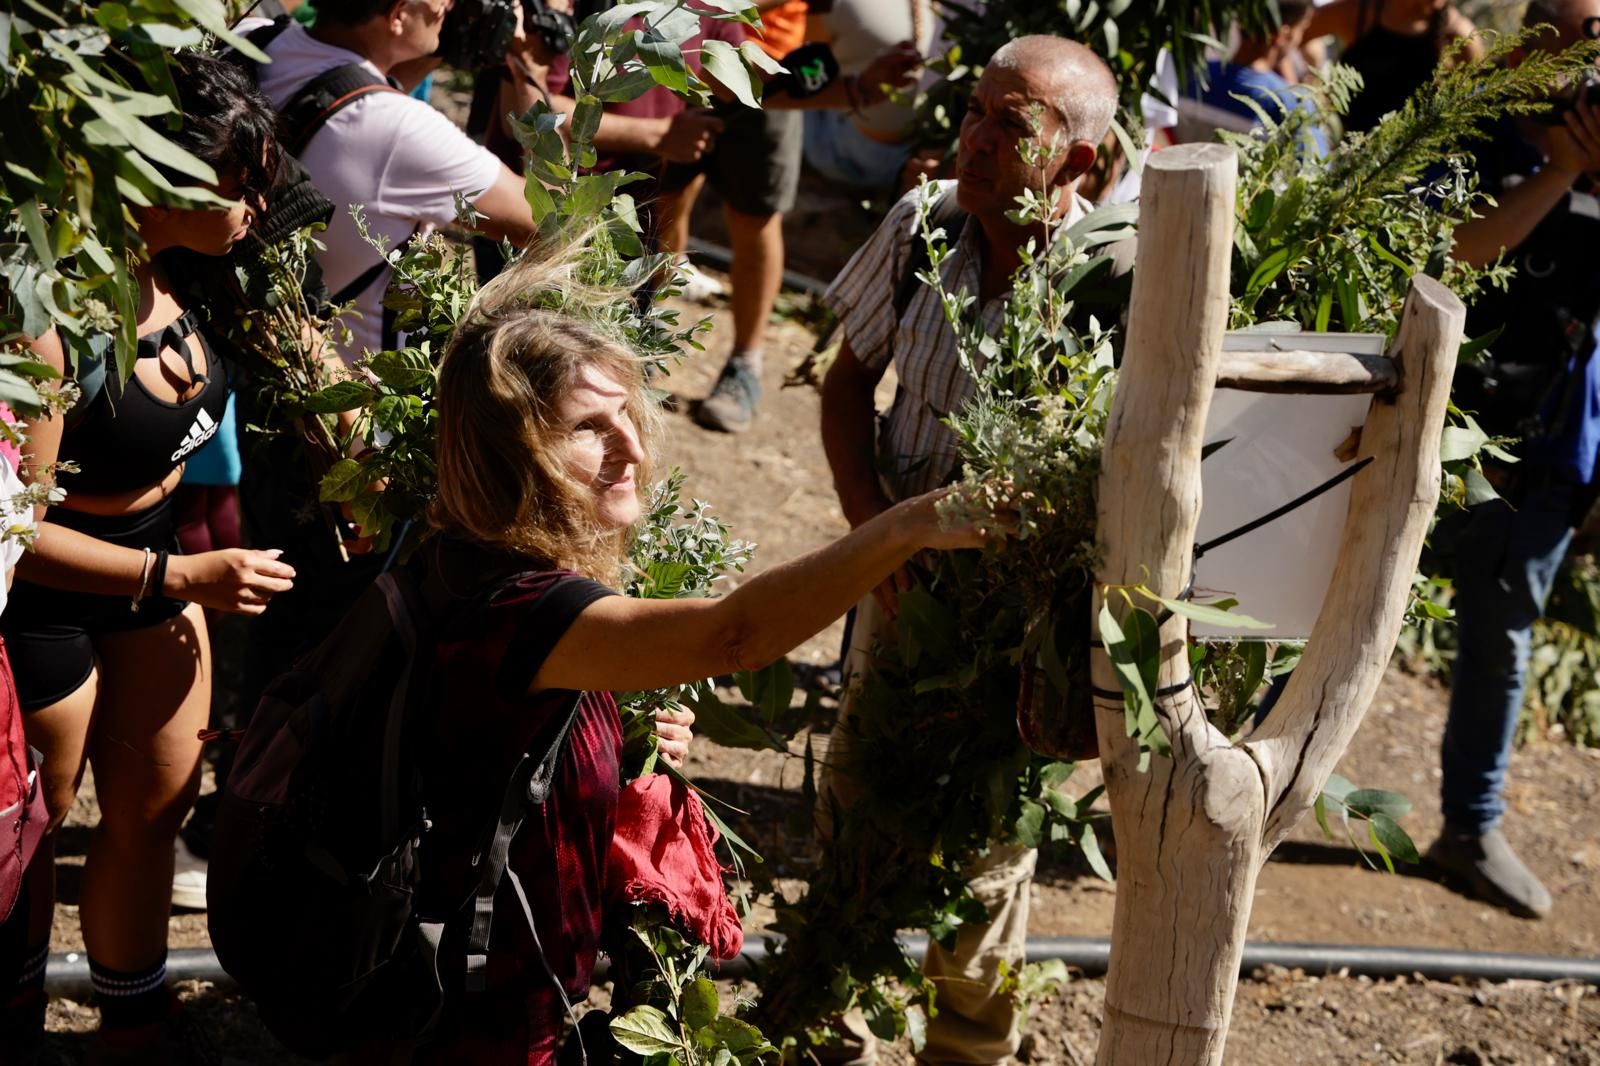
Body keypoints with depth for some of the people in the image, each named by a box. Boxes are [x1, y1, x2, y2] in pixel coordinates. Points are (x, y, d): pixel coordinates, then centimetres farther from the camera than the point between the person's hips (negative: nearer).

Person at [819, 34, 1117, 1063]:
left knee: (982, 856, 12)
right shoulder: (922, 224, -10)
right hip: (904, 580, 4)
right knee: (853, 808, 19)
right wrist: (873, 525, -10)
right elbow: (850, 380, 4)